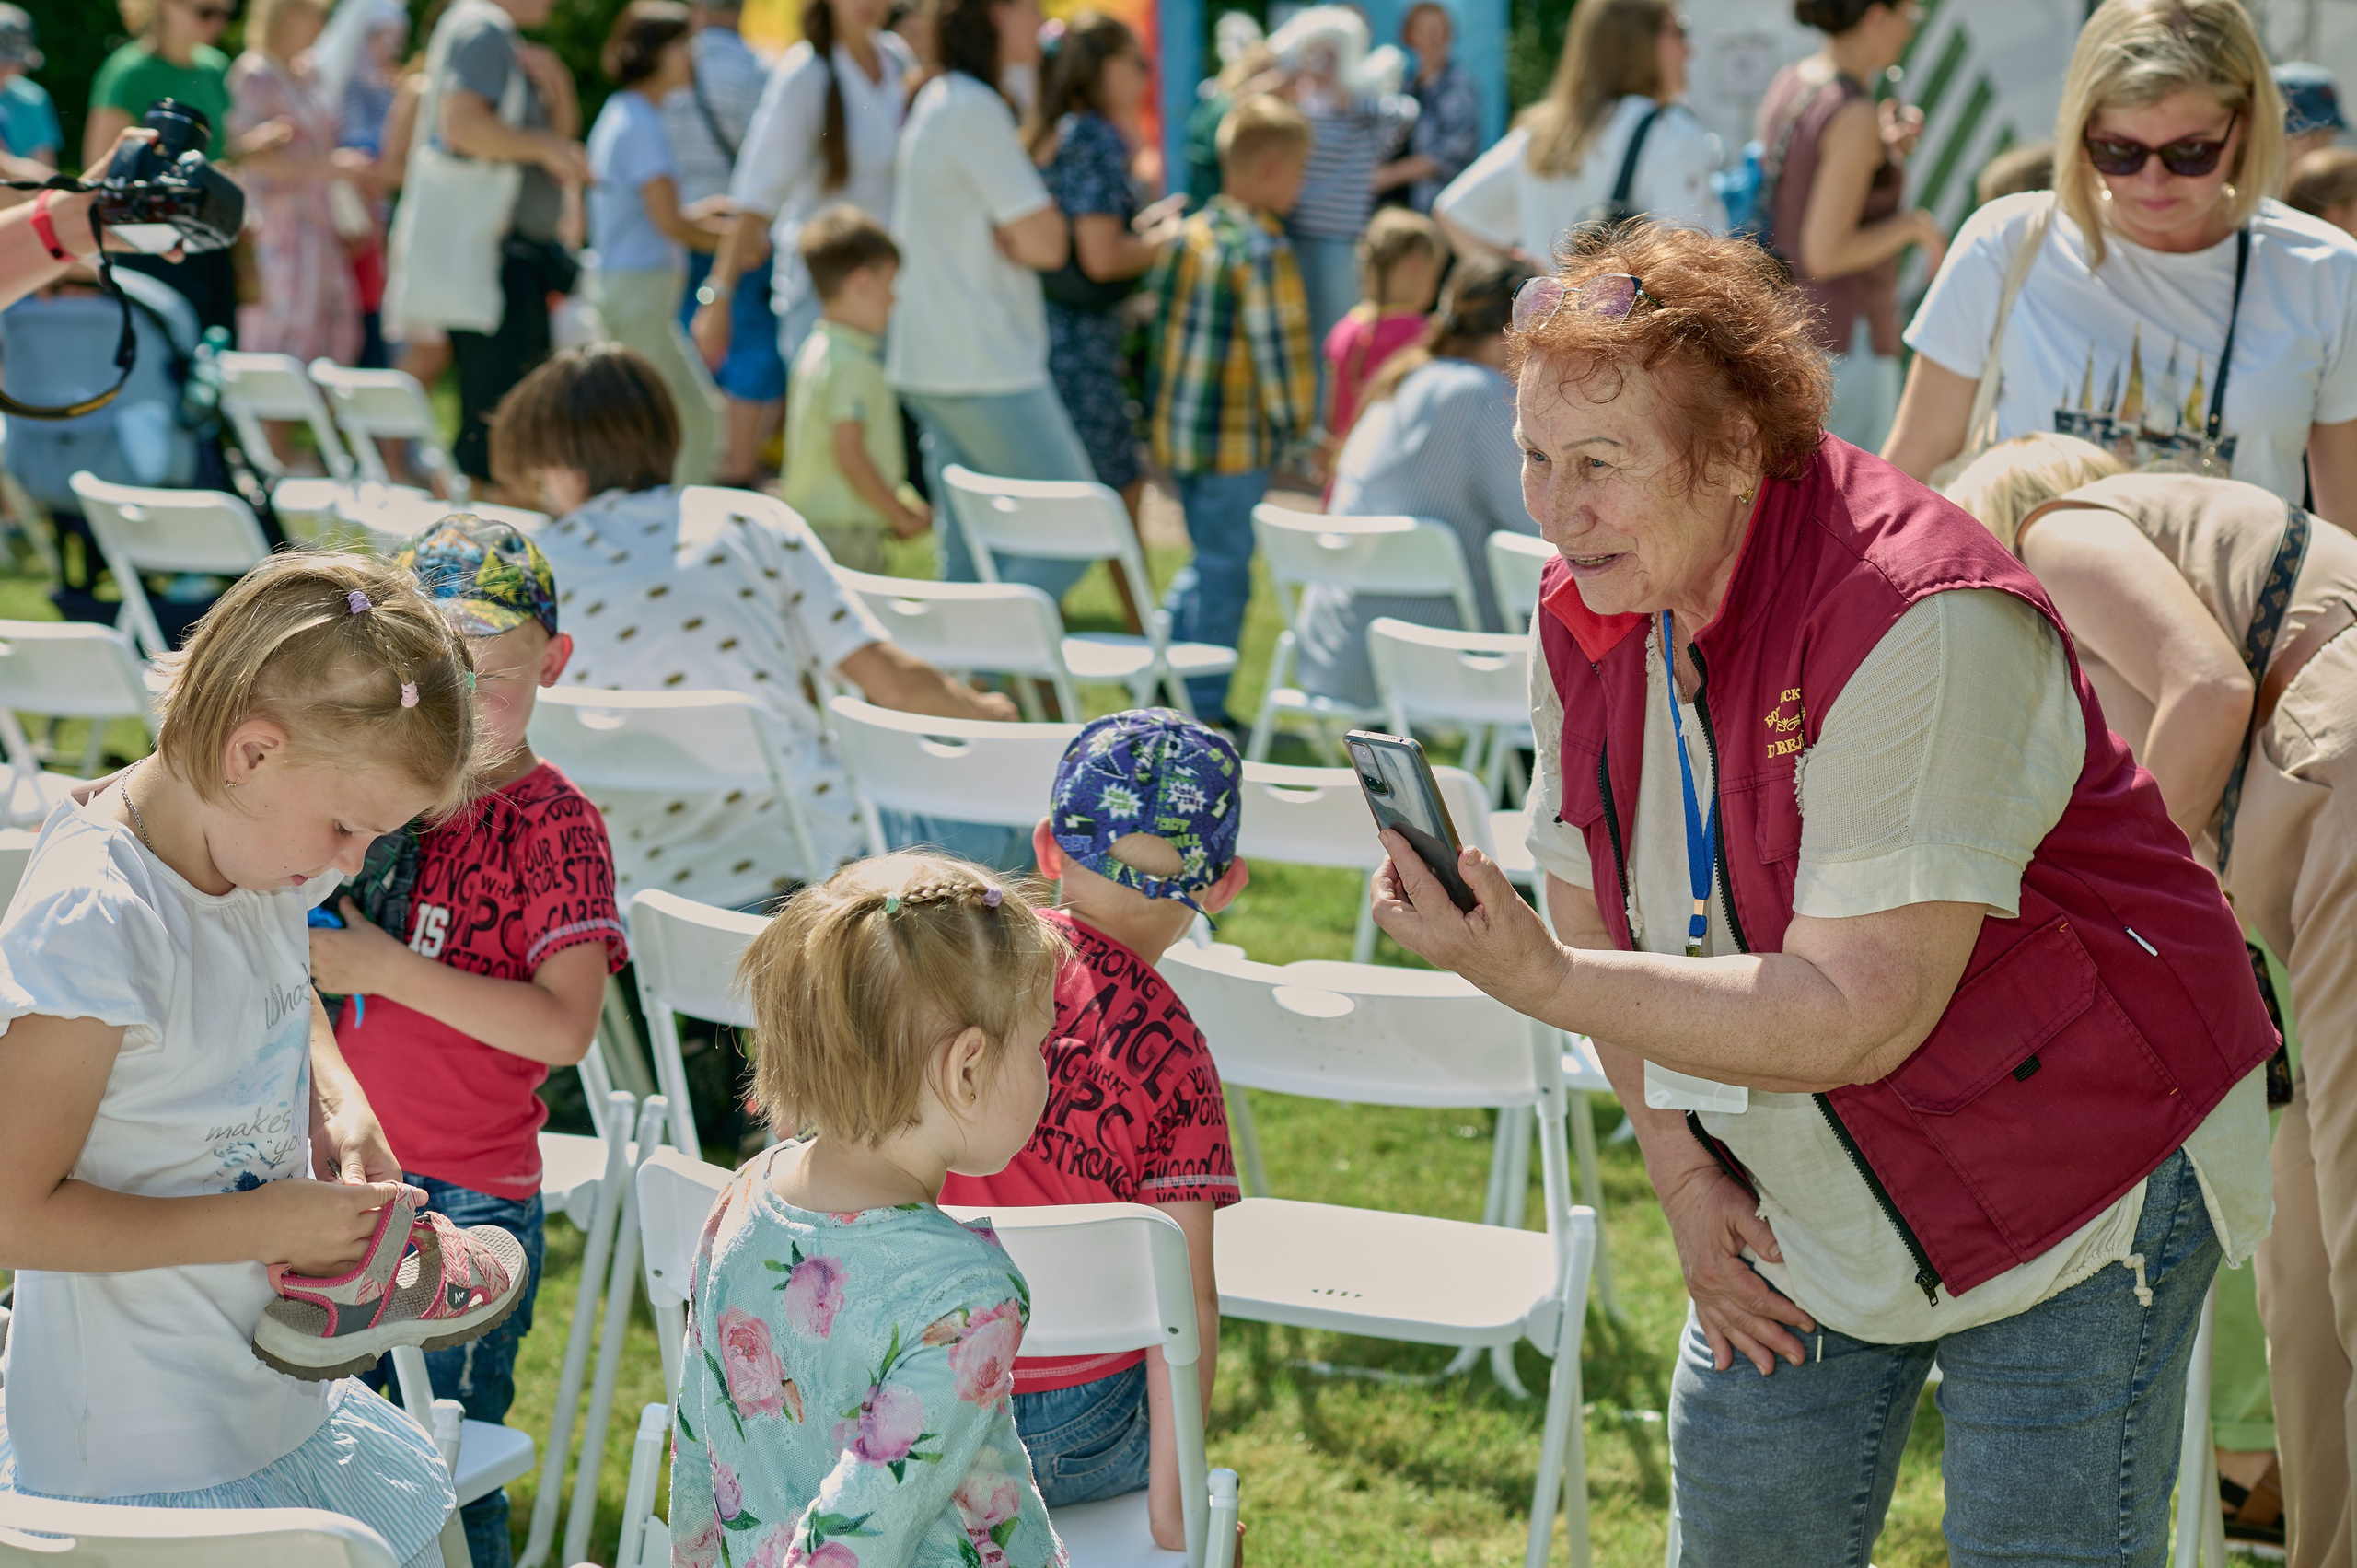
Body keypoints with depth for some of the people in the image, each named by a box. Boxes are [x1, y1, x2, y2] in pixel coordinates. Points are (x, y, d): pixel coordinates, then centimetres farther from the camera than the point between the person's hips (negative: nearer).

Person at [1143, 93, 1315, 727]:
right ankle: (1204, 711, 8)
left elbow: (1160, 325, 13)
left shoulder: (1188, 235, 7)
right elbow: (1279, 350, -17)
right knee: (1225, 569, 2)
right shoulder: (1262, 252, -17)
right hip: (1238, 441, -8)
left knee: (1208, 560, 23)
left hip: (1175, 430, 8)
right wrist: (1297, 429, -5)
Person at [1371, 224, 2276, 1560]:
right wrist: (1682, 1172, -2)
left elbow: (1857, 1021, -32)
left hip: (2079, 1191, -7)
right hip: (1802, 1204, 7)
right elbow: (1599, 914, 8)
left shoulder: (1920, 623, -29)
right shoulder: (1585, 618, -5)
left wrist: (1541, 983, -36)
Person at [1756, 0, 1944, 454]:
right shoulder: (1853, 116, -19)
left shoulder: (1786, 84, 7)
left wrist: (1885, 150, 11)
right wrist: (1913, 225, -9)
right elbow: (1824, 254, -21)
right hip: (1844, 340, -9)